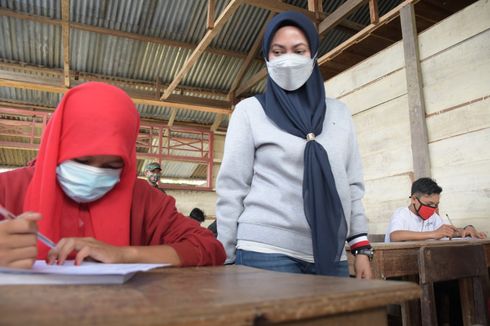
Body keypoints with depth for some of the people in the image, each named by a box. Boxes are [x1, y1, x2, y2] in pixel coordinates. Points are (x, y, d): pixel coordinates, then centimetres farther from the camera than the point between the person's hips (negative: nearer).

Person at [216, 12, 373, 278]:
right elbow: (231, 188, -2)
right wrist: (226, 259, -3)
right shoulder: (250, 111, 0)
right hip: (268, 252, -3)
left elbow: (353, 186, 12)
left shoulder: (339, 113, 11)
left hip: (331, 256, 4)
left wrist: (361, 248, 7)